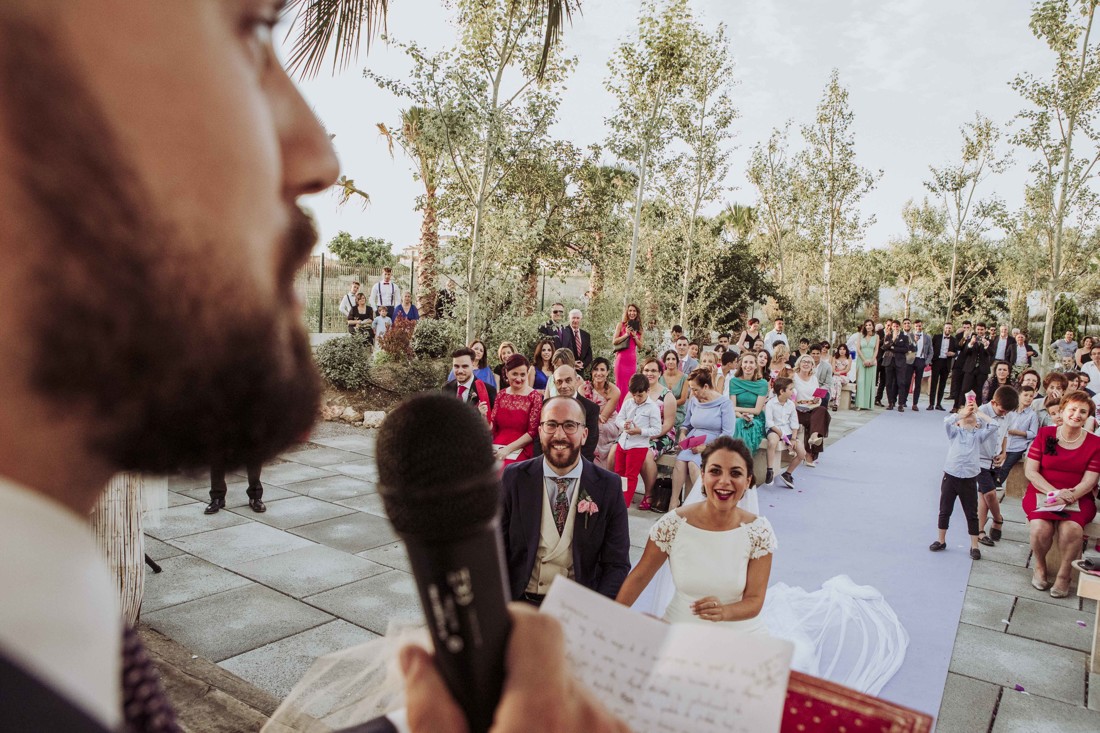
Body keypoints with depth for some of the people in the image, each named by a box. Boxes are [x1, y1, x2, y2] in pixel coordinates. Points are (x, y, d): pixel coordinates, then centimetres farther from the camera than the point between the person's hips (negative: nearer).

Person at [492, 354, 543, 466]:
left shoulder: (535, 396, -3)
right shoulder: (501, 395, 10)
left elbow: (533, 432, -5)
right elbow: (492, 428, 10)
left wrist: (508, 449, -11)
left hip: (519, 453, -3)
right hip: (496, 450, 3)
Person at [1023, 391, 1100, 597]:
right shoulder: (1045, 434, 4)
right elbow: (1030, 471, -1)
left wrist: (1070, 496, -22)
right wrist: (1054, 493, -16)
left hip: (1078, 498, 0)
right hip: (1042, 493, 0)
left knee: (1071, 529, -32)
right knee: (1041, 527, -29)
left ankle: (1064, 573, -5)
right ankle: (1039, 565, 2)